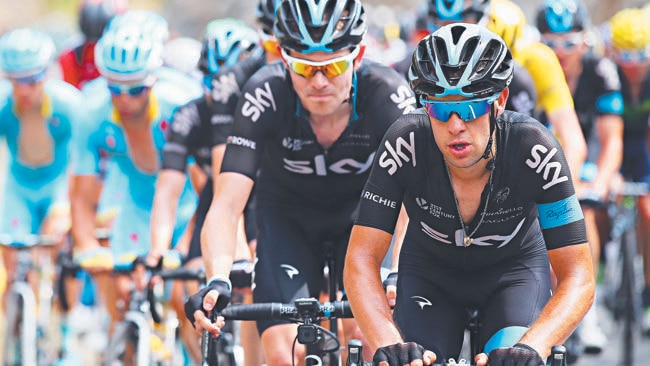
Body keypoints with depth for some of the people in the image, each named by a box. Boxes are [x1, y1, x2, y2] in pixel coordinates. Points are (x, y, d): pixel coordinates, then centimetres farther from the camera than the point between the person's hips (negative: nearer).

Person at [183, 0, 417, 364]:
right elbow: (227, 204, -35)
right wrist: (217, 282, -52)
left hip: (361, 212, 0)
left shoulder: (388, 95, -30)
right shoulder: (265, 95, -30)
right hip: (288, 217, 0)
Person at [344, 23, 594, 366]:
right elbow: (361, 259, -29)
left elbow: (578, 279, -31)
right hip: (430, 271, 1)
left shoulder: (535, 149, -32)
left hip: (514, 268, -1)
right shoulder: (405, 144, -30)